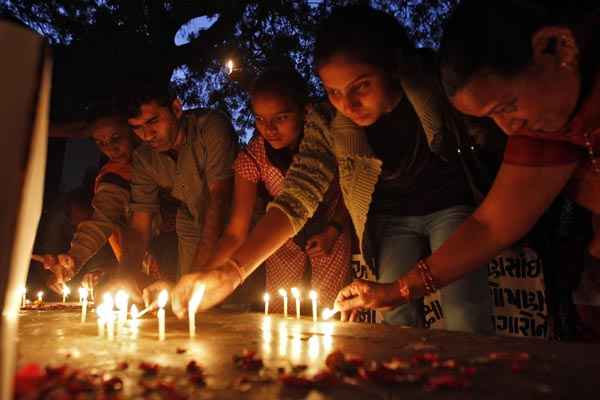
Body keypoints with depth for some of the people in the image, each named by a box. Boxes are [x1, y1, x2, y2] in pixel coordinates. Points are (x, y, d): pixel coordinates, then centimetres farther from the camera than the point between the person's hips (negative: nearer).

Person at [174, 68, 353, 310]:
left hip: (330, 234, 0)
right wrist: (204, 275, -36)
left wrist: (334, 230, -17)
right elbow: (235, 233, -24)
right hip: (283, 241, 1)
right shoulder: (252, 158, -22)